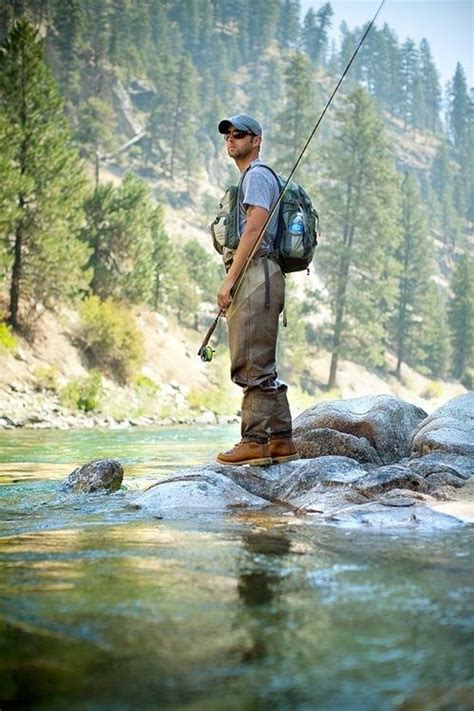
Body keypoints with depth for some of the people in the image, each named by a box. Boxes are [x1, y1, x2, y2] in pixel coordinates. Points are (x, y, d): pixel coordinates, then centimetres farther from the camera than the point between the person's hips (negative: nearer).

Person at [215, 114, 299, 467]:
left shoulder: (257, 175, -3)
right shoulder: (249, 178, 29)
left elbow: (254, 230, -15)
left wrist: (229, 280, -18)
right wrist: (232, 285, 21)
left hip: (255, 276, -11)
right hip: (252, 281, 11)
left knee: (252, 365, -12)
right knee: (262, 367, 10)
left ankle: (255, 441, -13)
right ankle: (281, 440, 12)